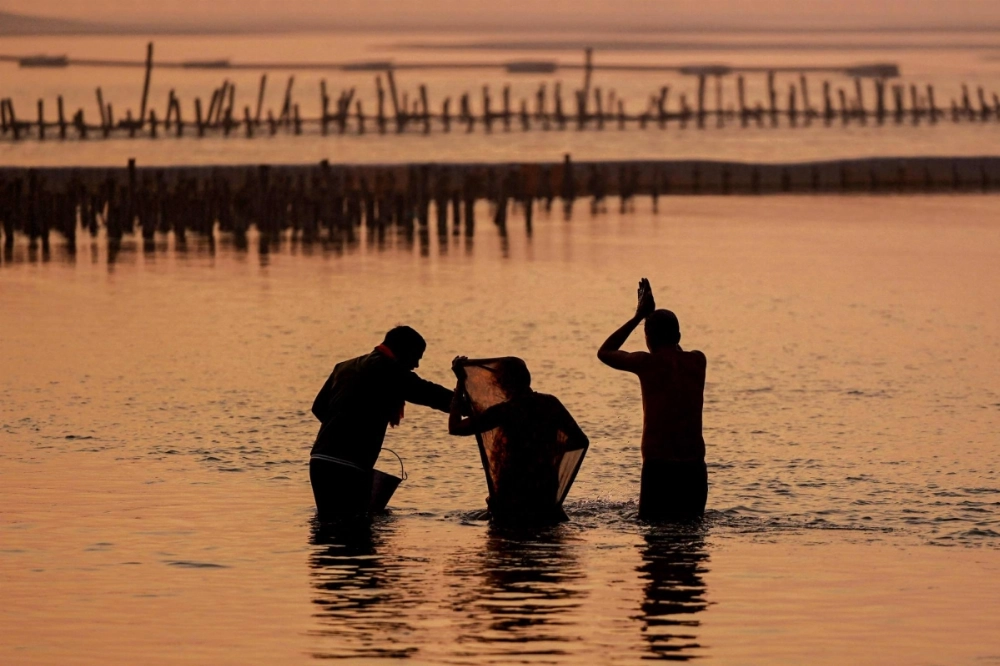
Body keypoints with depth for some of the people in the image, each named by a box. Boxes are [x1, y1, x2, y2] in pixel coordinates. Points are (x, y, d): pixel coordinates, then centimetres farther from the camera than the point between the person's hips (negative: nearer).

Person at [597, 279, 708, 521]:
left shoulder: (649, 363, -5)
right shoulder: (697, 361, 7)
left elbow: (604, 353, 13)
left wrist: (639, 317, 15)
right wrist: (652, 315, 32)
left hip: (659, 465, -5)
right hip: (694, 465, 5)